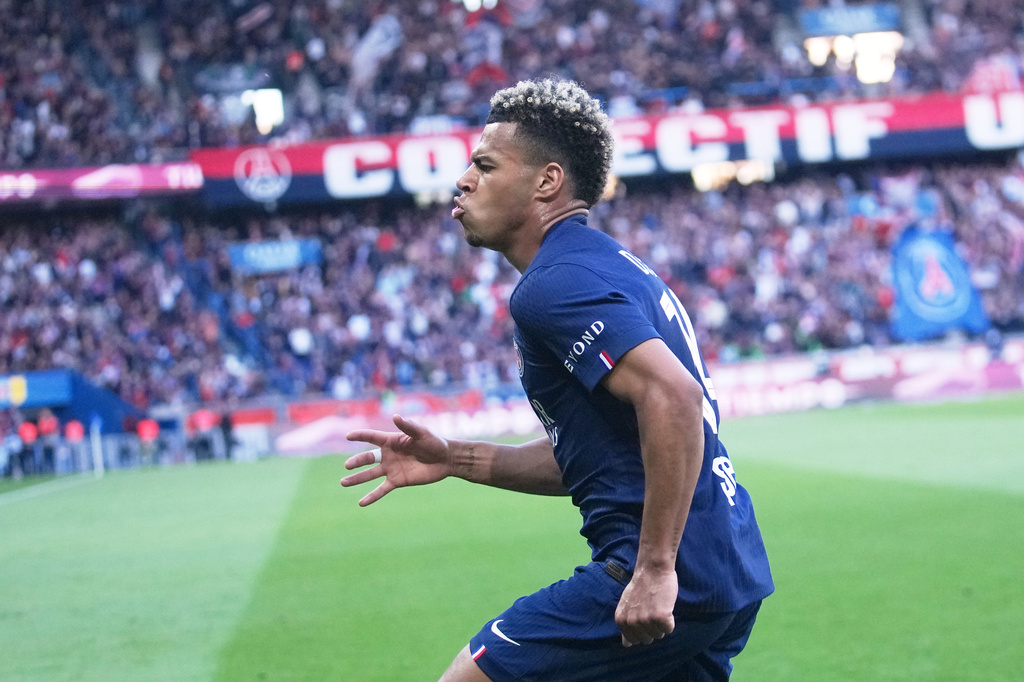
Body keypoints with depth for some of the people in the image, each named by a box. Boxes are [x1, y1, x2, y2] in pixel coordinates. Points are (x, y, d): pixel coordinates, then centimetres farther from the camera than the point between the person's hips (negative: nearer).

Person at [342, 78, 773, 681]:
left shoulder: (557, 282, -12)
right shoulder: (608, 266, 20)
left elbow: (674, 398, -27)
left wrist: (656, 568, -26)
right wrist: (455, 459, 19)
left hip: (671, 582, -10)